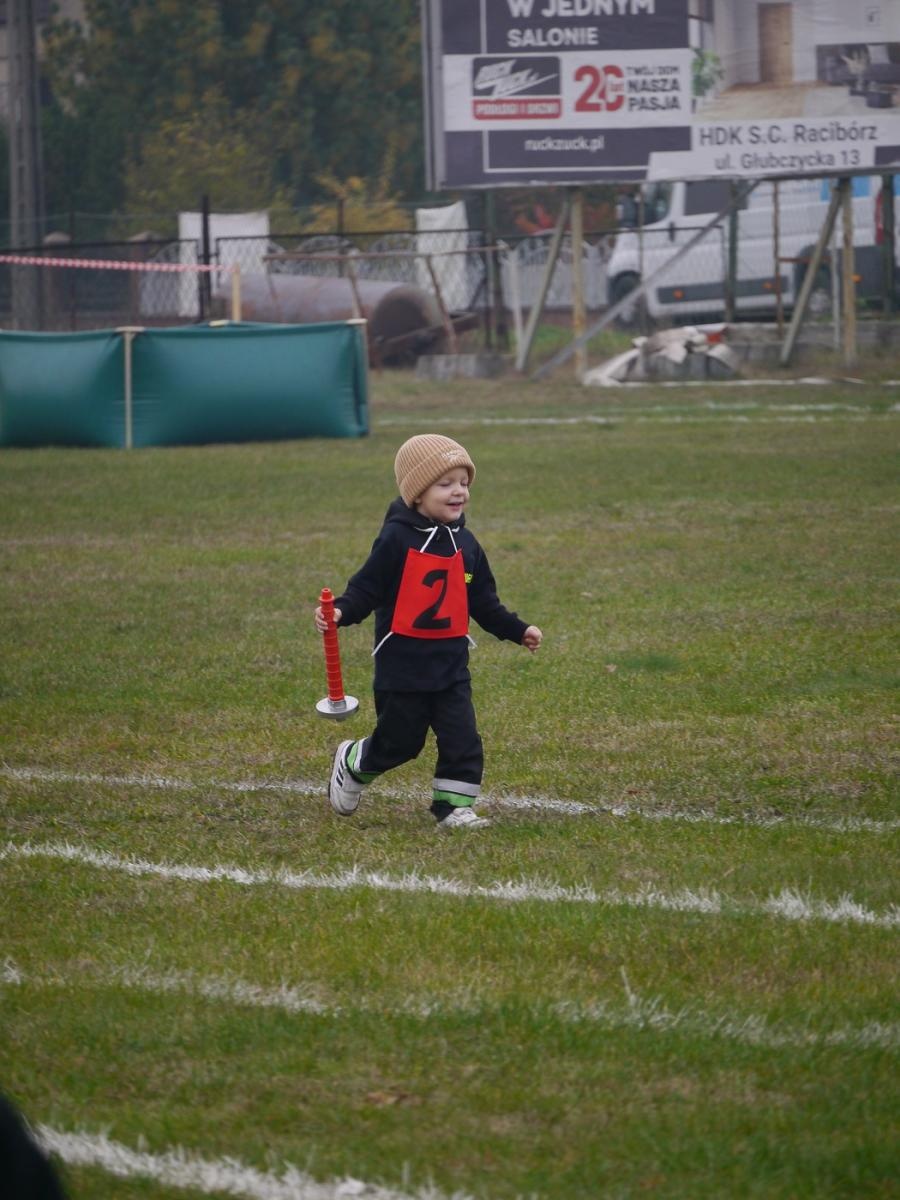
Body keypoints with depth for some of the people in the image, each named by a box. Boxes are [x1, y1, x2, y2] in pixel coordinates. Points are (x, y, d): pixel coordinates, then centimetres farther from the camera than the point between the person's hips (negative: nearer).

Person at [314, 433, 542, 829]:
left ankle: (454, 806, 7)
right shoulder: (397, 540, -12)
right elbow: (367, 588, -12)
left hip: (451, 663, 5)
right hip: (403, 663, -5)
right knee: (399, 741, 6)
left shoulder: (464, 544, 7)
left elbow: (482, 602, 17)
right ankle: (351, 764, 34)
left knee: (461, 737, -4)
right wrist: (341, 611, -30)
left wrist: (516, 630, 15)